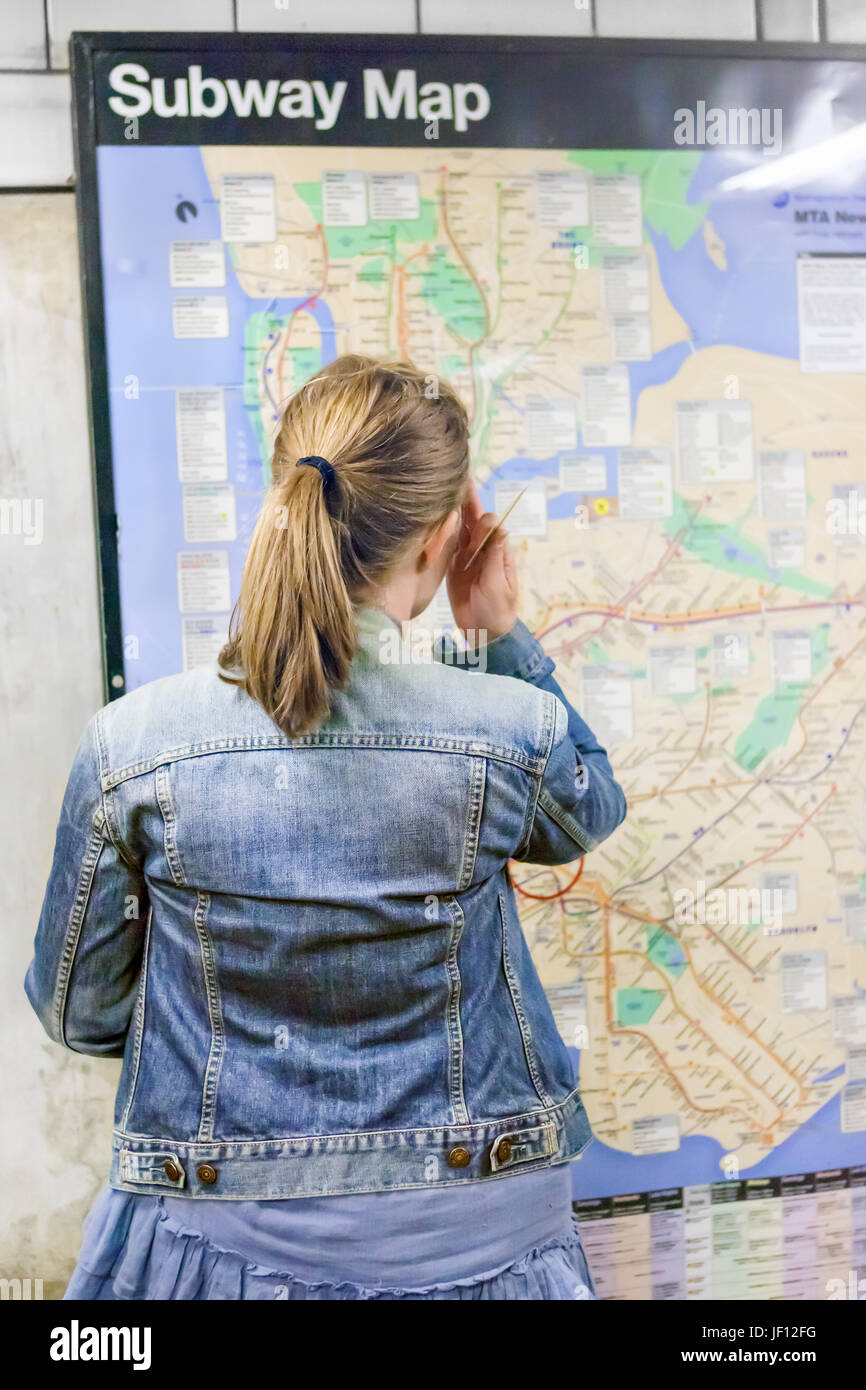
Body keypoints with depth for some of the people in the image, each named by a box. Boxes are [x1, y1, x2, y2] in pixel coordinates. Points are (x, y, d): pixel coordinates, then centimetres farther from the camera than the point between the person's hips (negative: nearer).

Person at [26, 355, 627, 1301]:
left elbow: (77, 1012, -3)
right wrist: (500, 636, 4)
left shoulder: (130, 744, -17)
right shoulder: (513, 732, -18)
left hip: (219, 1239, 1)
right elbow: (589, 814, 8)